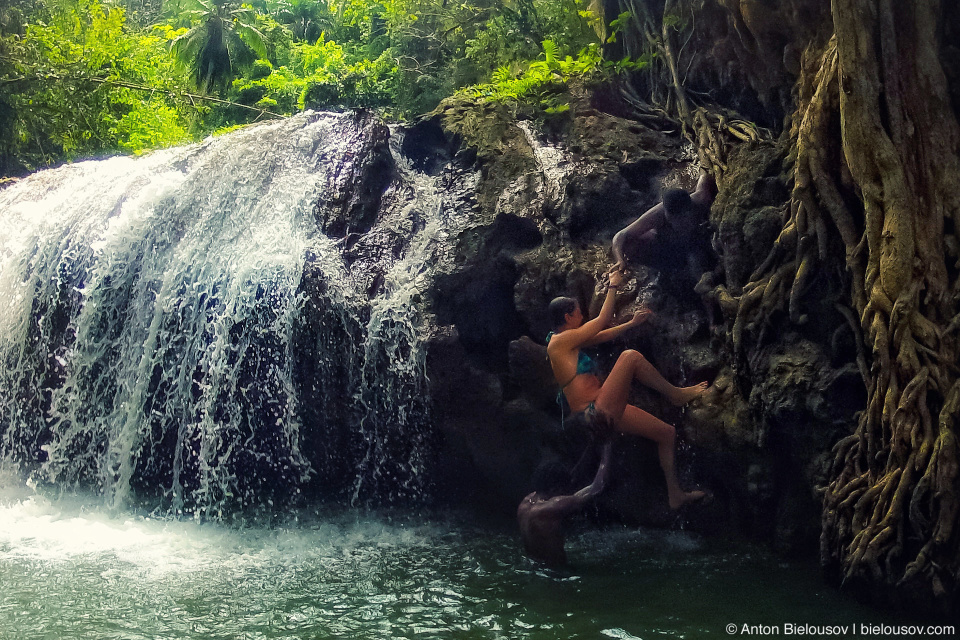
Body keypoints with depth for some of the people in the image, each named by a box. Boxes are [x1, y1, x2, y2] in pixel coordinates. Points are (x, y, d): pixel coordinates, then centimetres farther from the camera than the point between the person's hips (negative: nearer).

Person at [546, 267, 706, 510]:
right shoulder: (560, 340, -11)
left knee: (667, 433, 10)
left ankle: (675, 494, 17)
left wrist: (632, 323, 27)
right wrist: (613, 286, 4)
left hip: (604, 411, 10)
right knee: (630, 356, -18)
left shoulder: (568, 342, 17)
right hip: (595, 410, -10)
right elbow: (603, 321, -6)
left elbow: (602, 336, 28)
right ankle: (676, 394, -1)